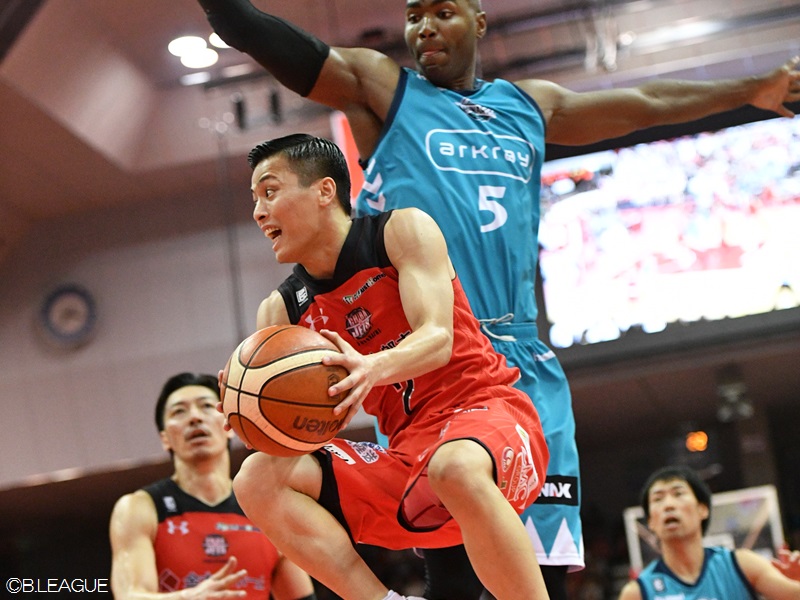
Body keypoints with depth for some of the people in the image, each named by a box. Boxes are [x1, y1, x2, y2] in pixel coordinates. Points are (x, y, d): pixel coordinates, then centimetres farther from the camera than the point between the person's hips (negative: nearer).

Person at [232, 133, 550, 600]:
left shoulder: (403, 230, -3)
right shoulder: (281, 311, 9)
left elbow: (438, 338, -18)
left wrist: (373, 367, -38)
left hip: (485, 410, -5)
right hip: (409, 451, 5)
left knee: (456, 467, -41)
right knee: (259, 482, -12)